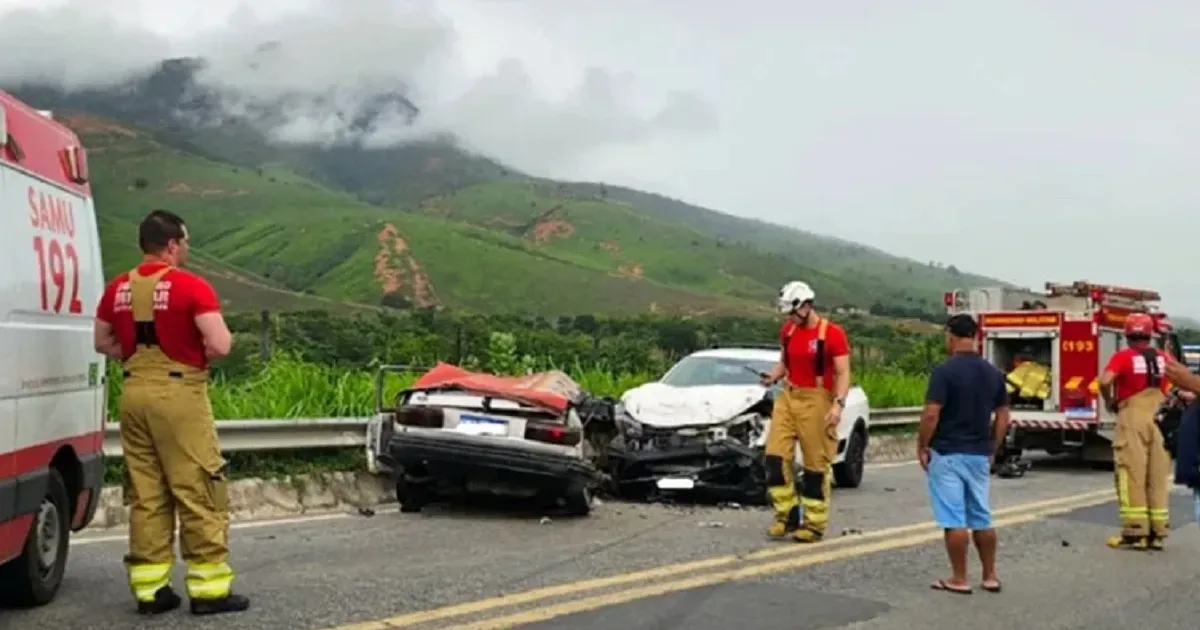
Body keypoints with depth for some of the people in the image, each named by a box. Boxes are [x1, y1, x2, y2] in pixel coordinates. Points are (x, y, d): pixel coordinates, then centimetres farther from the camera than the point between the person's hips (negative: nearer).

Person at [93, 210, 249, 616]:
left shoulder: (118, 289, 8)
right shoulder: (191, 286, -10)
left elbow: (103, 343, 17)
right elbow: (221, 346, -16)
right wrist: (198, 353, 4)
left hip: (134, 392, 6)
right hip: (178, 393, -6)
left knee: (145, 496, 11)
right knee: (197, 493, 0)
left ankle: (149, 588, 14)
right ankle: (209, 589, 3)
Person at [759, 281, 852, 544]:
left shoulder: (832, 334, -9)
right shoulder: (787, 331, 9)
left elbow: (843, 373, -10)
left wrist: (838, 404, -22)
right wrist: (773, 377, 0)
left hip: (816, 401, -6)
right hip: (788, 397, 6)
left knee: (816, 464, 1)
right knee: (775, 457, -4)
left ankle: (814, 524, 10)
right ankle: (787, 515, 7)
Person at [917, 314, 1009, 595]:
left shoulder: (944, 371, -14)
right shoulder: (994, 373, 5)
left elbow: (931, 414, -18)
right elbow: (1003, 417, 9)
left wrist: (922, 446, -6)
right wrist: (992, 449, 17)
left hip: (947, 454, -6)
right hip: (979, 455, 6)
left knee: (953, 519, -1)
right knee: (981, 517, 14)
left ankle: (959, 579, 2)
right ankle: (990, 576, 19)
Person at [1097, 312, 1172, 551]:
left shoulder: (1123, 356, -8)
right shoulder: (1164, 358, 8)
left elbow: (1105, 381, -20)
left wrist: (1109, 402, -3)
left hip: (1132, 419, -5)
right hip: (1159, 420, 5)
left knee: (1132, 474, -1)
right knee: (1158, 476, 9)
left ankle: (1134, 532, -3)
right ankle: (1157, 532, 12)